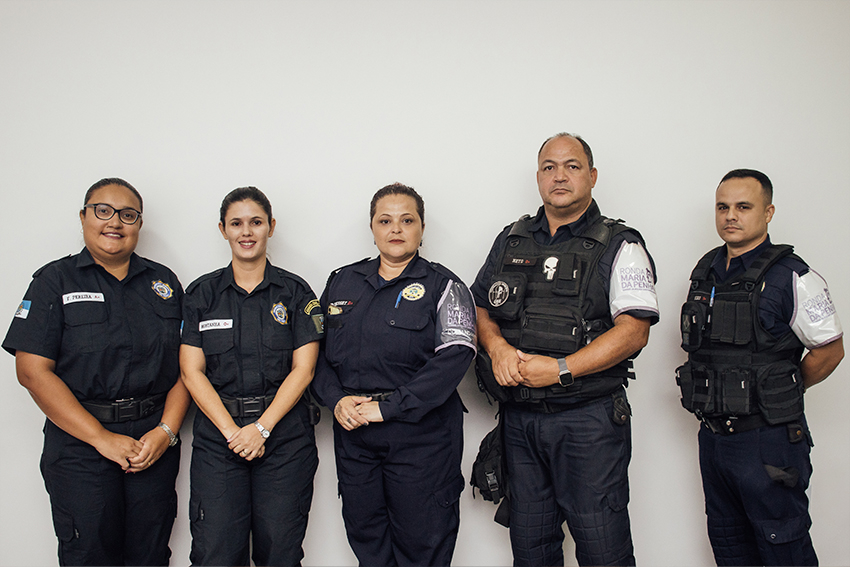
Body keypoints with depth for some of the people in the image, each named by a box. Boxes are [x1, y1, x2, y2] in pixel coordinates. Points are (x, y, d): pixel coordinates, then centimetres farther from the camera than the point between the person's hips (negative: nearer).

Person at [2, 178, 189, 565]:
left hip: (155, 443, 3)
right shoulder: (55, 281, 0)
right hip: (79, 445, -2)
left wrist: (166, 431, -9)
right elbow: (32, 371, -9)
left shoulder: (164, 283, 9)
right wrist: (103, 439, -13)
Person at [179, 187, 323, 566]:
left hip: (283, 435, 0)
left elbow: (303, 368, -2)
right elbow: (192, 371, 1)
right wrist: (232, 431, -9)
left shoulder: (295, 292, 4)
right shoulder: (201, 293, 6)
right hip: (217, 436, 1)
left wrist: (262, 428, -11)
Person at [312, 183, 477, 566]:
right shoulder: (342, 283, 11)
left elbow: (455, 356, -14)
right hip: (353, 433, 4)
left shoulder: (442, 286, -2)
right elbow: (317, 352, 13)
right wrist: (337, 400, -6)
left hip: (421, 437, -4)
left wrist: (387, 407, -18)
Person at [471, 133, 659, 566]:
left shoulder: (619, 246, -2)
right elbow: (480, 308, 16)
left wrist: (561, 369, -19)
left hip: (588, 420, -4)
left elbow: (633, 331, -12)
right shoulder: (510, 242, 12)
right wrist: (497, 346, -6)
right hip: (519, 415, 4)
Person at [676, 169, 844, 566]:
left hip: (768, 439, -6)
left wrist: (781, 393, 1)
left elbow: (830, 351, -6)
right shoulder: (705, 271, 7)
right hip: (713, 433, 7)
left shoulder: (791, 277, -13)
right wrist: (717, 396, 10)